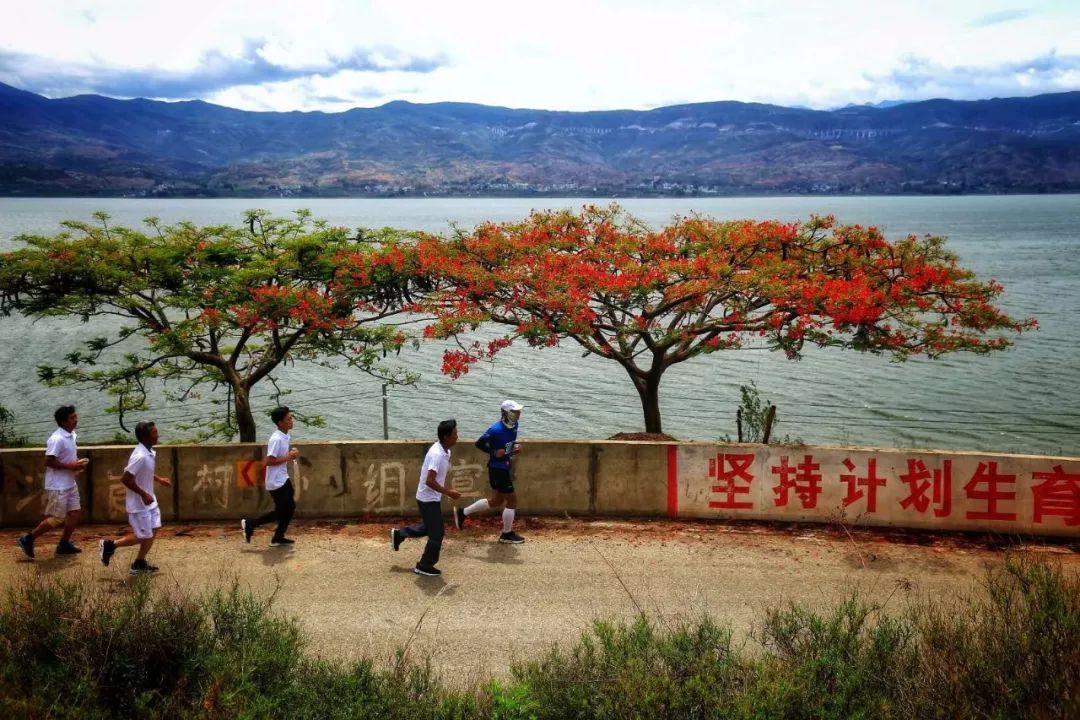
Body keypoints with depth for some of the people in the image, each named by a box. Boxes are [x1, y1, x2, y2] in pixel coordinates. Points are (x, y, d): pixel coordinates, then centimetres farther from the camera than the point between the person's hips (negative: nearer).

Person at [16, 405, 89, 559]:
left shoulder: (71, 435, 7)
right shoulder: (57, 439, -22)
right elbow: (49, 462, -23)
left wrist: (78, 462, 2)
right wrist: (71, 466, -22)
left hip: (69, 483, 9)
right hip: (57, 486, -9)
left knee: (75, 513, 10)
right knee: (57, 518, -2)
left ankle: (64, 544, 21)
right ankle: (27, 539, 12)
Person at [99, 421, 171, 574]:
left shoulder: (150, 452, 2)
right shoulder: (140, 456, -27)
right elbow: (126, 479, -27)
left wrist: (159, 480, 13)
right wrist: (143, 494, -24)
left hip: (149, 500, 9)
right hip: (139, 503, -9)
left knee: (149, 534, 13)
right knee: (144, 537, 2)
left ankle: (140, 563, 25)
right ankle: (110, 545, 17)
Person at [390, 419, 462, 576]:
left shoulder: (444, 451, 3)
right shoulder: (437, 454, -28)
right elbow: (429, 481, -31)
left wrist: (445, 490, 15)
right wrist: (448, 492, -27)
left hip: (430, 498, 9)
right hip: (429, 499, -9)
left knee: (428, 527, 25)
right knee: (436, 534, 1)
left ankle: (398, 534, 38)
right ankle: (425, 566, 14)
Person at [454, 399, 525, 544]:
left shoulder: (514, 426, 1)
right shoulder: (496, 430, -23)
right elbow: (479, 443, -16)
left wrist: (515, 447, -1)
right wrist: (494, 452, -23)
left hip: (505, 467, 9)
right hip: (497, 469, -9)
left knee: (496, 501, 20)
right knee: (511, 499, 0)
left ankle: (462, 512, 30)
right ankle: (507, 534, 17)